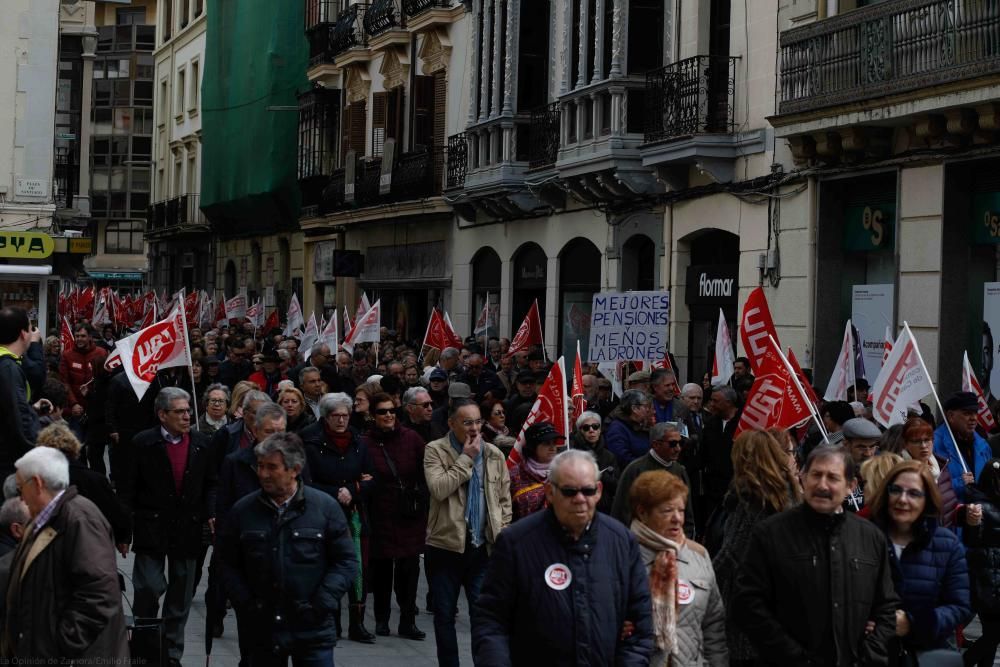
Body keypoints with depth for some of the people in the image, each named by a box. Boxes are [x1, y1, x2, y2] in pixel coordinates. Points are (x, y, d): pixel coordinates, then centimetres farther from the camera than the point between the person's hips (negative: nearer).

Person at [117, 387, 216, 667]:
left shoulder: (201, 444, 5)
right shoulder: (143, 444, -5)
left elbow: (210, 485, 13)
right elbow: (127, 489, -3)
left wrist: (211, 513, -3)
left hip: (188, 529, 3)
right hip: (151, 528, -3)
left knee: (180, 599, 9)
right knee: (149, 588, -9)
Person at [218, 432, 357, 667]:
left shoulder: (325, 507, -3)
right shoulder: (243, 510, 2)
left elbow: (346, 561, 0)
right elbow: (228, 564, 8)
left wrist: (322, 604, -10)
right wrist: (245, 605, -3)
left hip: (312, 630, -2)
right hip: (262, 629, 2)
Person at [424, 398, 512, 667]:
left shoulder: (494, 455, 6)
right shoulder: (436, 450, -4)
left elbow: (504, 500, 12)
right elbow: (439, 488, -20)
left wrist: (503, 537, 3)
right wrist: (466, 458, -15)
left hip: (484, 547, 1)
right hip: (446, 546, -1)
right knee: (444, 615, 9)